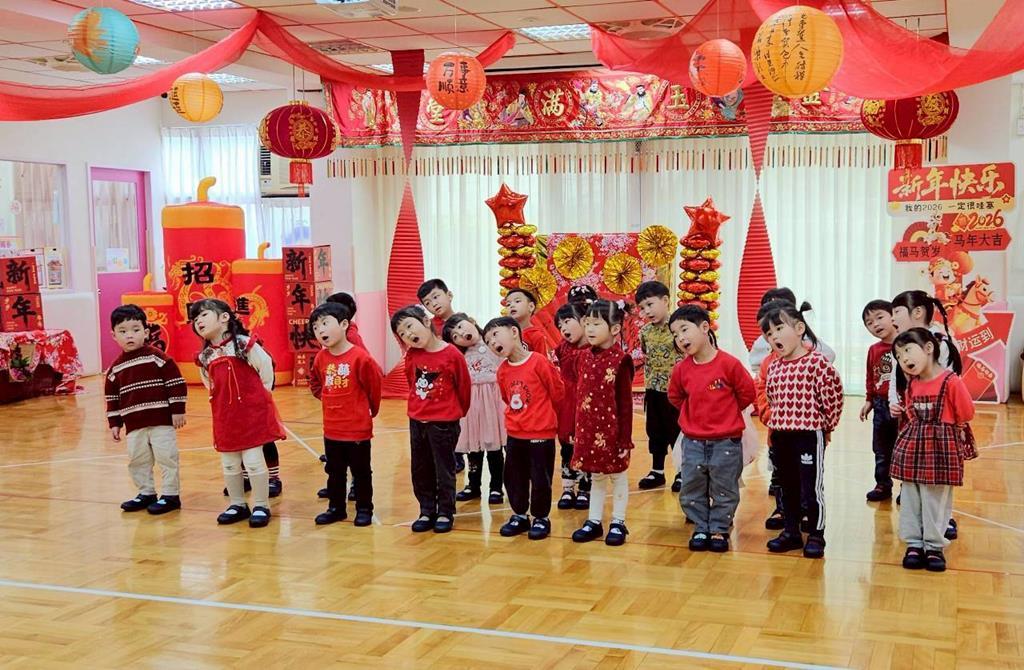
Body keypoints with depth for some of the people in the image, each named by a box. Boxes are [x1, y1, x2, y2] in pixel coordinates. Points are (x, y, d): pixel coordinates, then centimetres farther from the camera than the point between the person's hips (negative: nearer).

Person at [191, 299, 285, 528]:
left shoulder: (244, 344, -11)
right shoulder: (204, 357, 6)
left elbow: (266, 368, -5)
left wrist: (257, 396, 3)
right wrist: (223, 402, 11)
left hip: (252, 412, -6)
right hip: (224, 416, 6)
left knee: (254, 461, -3)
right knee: (229, 464, 11)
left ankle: (261, 506, 11)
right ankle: (238, 505, 27)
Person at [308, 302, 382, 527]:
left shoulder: (360, 357, -19)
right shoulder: (320, 358, -1)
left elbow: (376, 385, -9)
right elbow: (315, 383, 19)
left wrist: (370, 409, 4)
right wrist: (329, 401, 10)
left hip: (358, 427, -5)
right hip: (331, 428, 5)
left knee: (361, 471, 8)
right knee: (334, 471, 17)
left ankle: (364, 509, 21)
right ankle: (336, 508, 30)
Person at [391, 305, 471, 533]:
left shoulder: (452, 354, -15)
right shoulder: (411, 356, -1)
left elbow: (464, 387, -4)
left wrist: (459, 412, 7)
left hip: (444, 422, -5)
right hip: (417, 421, 5)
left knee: (444, 469, 6)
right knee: (420, 470, 12)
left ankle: (445, 513, 18)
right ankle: (427, 511, 25)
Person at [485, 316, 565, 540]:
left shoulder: (539, 362, -16)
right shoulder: (502, 370, 1)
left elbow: (557, 391, -6)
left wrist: (541, 414, 5)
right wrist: (517, 416, 10)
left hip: (541, 434, -6)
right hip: (515, 434, 6)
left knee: (540, 478, 3)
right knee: (513, 477, 13)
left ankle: (541, 518, 20)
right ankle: (519, 515, 29)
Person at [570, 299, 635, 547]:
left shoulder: (620, 360, -13)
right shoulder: (585, 357, 4)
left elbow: (625, 404, -12)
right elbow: (578, 394, 9)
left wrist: (625, 440, -12)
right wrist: (577, 429, 9)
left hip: (612, 430, -5)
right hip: (589, 430, 5)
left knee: (617, 476, 10)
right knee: (596, 476, 17)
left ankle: (618, 523, 21)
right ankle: (594, 521, 27)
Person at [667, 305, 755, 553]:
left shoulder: (729, 364, -14)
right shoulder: (681, 369, -2)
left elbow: (747, 393, -4)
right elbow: (675, 397, 15)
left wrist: (726, 412, 5)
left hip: (726, 442, -4)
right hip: (693, 442, 4)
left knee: (724, 492, 8)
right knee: (691, 491, 10)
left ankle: (719, 530, 23)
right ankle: (701, 529, 25)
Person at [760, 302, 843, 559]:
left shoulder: (817, 362, -14)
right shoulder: (773, 367, 6)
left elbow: (833, 396, -10)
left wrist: (827, 426, -2)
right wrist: (774, 423, 10)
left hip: (810, 433, -6)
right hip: (781, 434, 7)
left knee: (812, 487, 0)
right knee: (788, 487, 16)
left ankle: (816, 535, 14)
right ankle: (791, 532, 27)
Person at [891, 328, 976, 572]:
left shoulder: (951, 382, -15)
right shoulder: (912, 384, 4)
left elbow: (963, 418, -9)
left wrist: (942, 438, -3)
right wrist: (916, 436, 6)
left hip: (942, 448, -5)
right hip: (912, 447, 5)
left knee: (936, 500, 5)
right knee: (911, 499, 9)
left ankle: (934, 546, 18)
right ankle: (914, 544, 20)